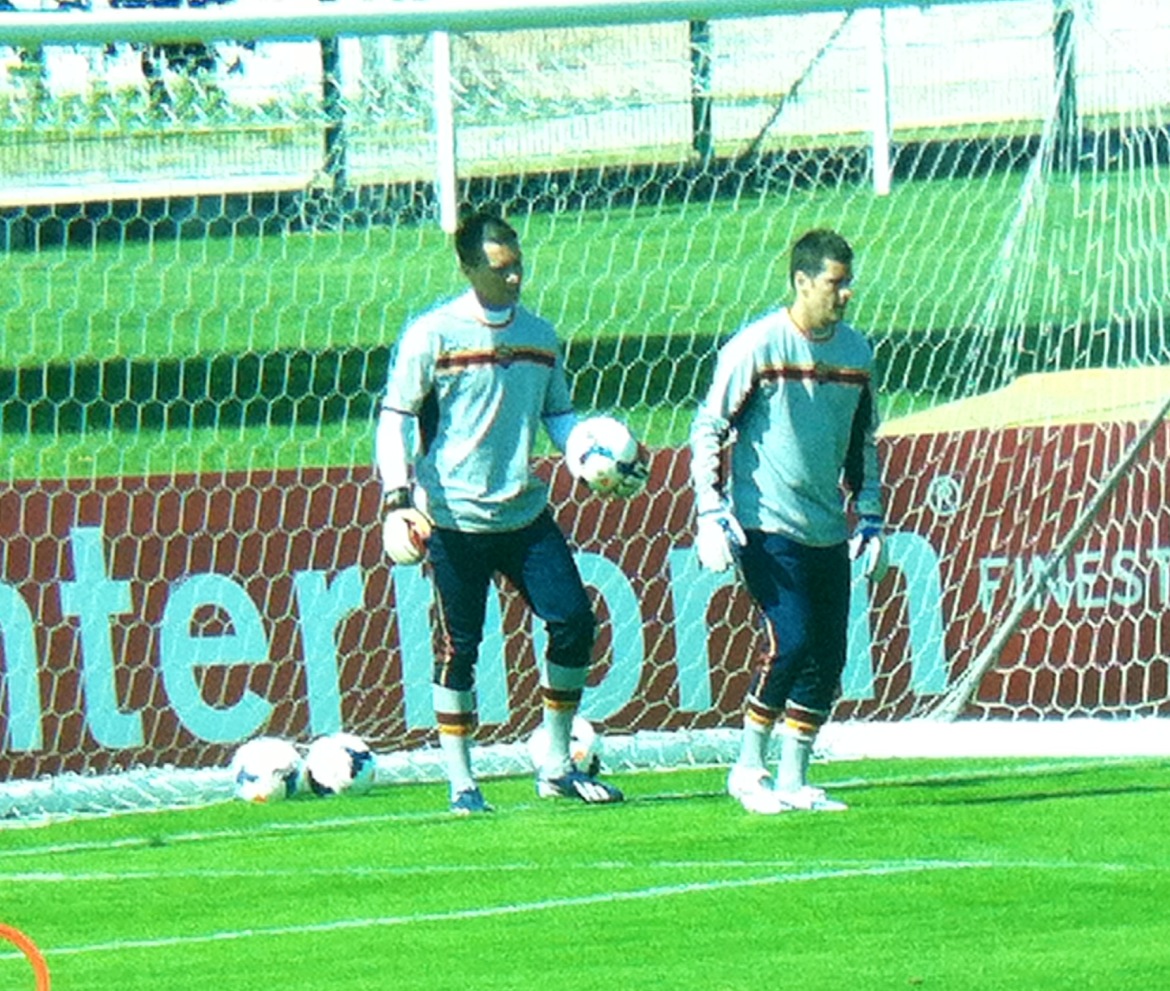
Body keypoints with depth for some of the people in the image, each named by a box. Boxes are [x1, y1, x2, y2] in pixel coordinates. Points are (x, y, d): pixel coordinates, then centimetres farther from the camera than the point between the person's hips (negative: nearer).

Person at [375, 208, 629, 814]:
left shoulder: (538, 335, 10)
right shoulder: (432, 335, -6)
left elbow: (559, 416, 20)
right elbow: (393, 420, -7)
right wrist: (399, 497, -19)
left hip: (525, 513, 5)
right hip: (455, 520, -5)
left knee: (574, 621, -3)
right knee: (459, 647, -1)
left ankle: (556, 767, 11)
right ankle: (461, 783, 10)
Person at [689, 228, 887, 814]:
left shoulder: (856, 352, 8)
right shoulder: (757, 346, -9)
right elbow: (708, 428, -5)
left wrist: (869, 519, 17)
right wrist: (710, 514, -12)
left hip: (828, 532, 6)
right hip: (768, 528, -6)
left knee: (828, 654, 3)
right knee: (792, 640, -16)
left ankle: (793, 781, 14)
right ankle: (748, 769, -1)